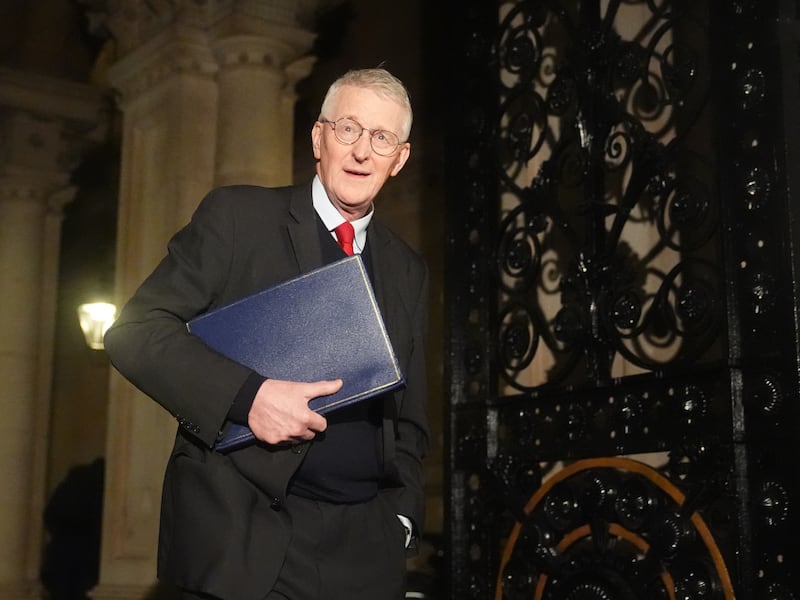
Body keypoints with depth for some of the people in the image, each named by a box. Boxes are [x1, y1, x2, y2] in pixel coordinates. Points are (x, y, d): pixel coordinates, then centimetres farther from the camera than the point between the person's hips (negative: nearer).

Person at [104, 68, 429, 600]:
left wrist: (402, 518, 4)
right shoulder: (237, 215, -1)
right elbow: (135, 330, -8)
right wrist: (247, 395, -20)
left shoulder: (408, 271, 12)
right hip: (242, 535, -3)